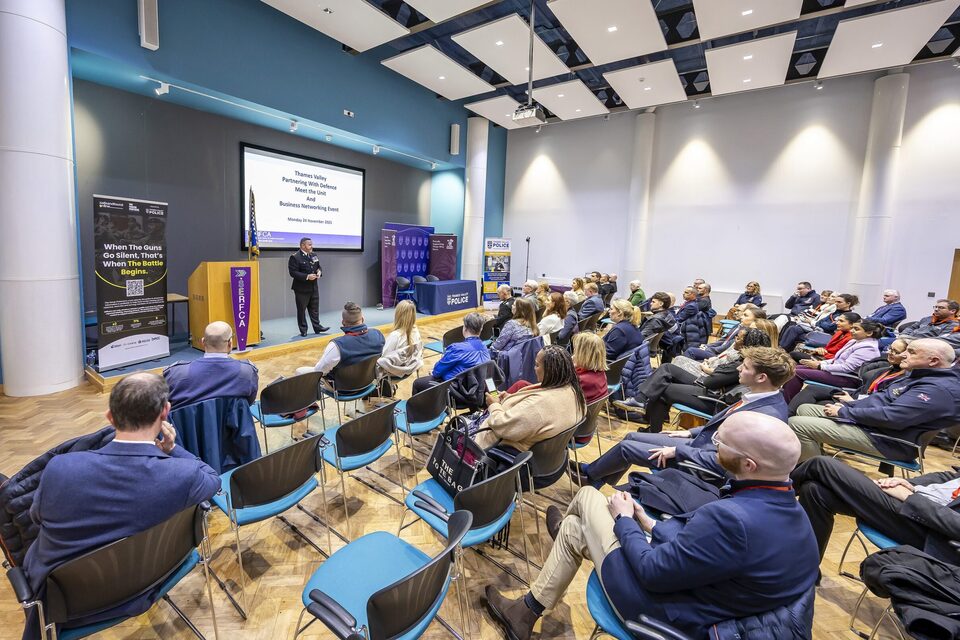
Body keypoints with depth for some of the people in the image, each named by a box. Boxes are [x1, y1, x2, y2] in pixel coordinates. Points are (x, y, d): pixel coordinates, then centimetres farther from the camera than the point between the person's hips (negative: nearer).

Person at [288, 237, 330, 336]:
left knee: (314, 308, 12)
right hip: (301, 289, -6)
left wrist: (319, 271, -3)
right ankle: (303, 330, 15)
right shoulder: (295, 257, -13)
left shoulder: (313, 256, 10)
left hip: (313, 287, 6)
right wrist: (307, 276, -25)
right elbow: (293, 272, -19)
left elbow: (319, 267, 20)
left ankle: (317, 327, 20)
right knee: (301, 310, 5)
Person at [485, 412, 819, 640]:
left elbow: (652, 572, -27)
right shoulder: (790, 510, -8)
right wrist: (651, 525, 8)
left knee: (587, 495, 10)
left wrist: (624, 521, -10)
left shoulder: (731, 518, -37)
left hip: (663, 612, -8)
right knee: (573, 527, 16)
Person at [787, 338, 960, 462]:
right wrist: (848, 405, 8)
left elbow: (891, 417, -27)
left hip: (884, 439, -11)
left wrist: (843, 412, -16)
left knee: (797, 424, -22)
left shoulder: (940, 388, -20)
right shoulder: (923, 376, 13)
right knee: (805, 409, 10)